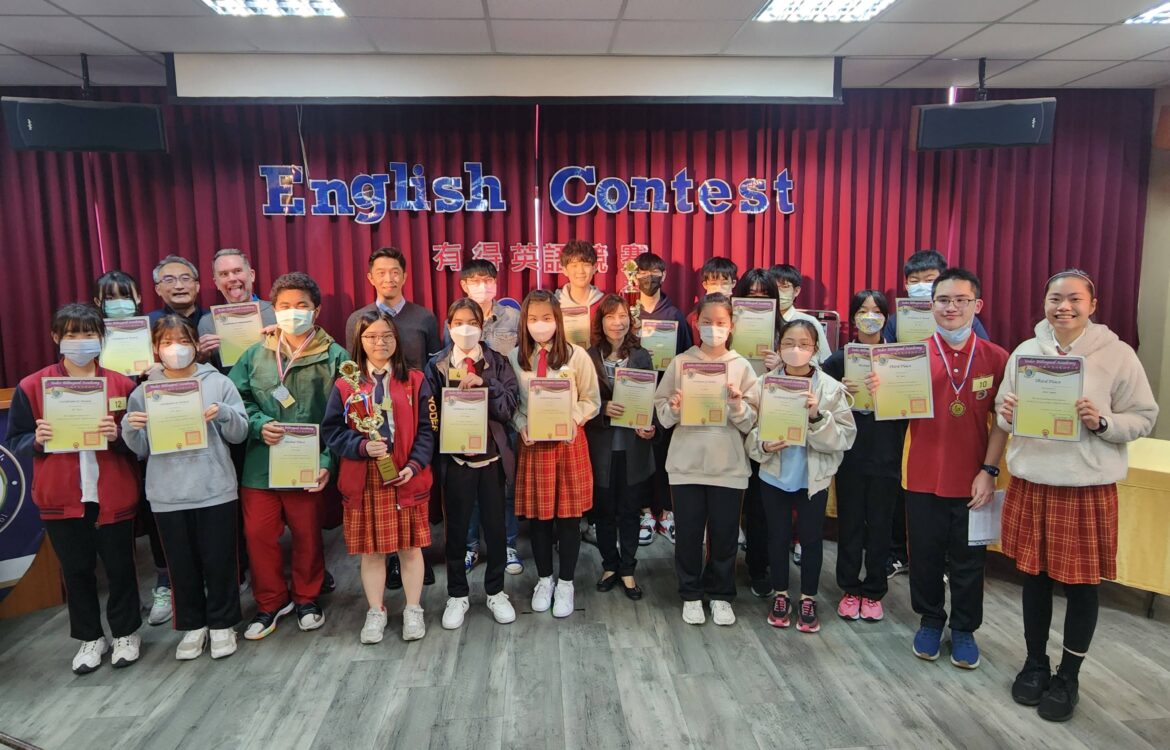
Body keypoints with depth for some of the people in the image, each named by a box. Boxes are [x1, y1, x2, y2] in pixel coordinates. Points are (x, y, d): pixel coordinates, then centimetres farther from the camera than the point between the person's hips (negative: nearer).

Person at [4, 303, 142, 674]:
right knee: (76, 571, 14)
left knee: (120, 567, 10)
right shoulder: (31, 386, -2)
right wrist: (37, 440, -17)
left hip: (113, 496, -1)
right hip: (61, 499, 1)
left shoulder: (122, 384, -2)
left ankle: (126, 633, 29)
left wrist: (117, 435, -19)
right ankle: (90, 638, 31)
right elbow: (13, 441, 4)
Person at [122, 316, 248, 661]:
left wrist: (224, 414, -19)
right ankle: (193, 625, 29)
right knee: (182, 564, 12)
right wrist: (130, 429, -13)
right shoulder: (144, 391, 5)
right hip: (168, 496, 2)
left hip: (215, 490, -1)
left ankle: (222, 623, 25)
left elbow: (239, 434, 0)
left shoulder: (218, 383, 1)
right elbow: (141, 449, 7)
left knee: (219, 561, 8)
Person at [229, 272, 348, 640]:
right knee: (258, 534, 7)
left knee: (308, 535, 11)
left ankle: (307, 597, 34)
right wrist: (260, 425, -14)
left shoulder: (334, 357, -4)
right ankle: (270, 601, 29)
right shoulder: (256, 355, 6)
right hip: (259, 465, 2)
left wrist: (327, 461, -16)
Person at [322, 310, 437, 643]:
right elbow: (332, 430, 1)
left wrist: (415, 464, -12)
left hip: (407, 478, 0)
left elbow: (427, 428, 0)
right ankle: (375, 612, 25)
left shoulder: (414, 381, 2)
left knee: (410, 547, 8)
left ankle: (413, 610, 24)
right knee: (371, 549, 10)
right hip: (364, 481, 1)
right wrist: (362, 446, -16)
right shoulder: (346, 385, 2)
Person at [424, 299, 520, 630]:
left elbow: (510, 405, -9)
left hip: (492, 455, 1)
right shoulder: (437, 365, 1)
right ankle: (457, 595, 26)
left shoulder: (498, 362, 1)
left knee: (496, 525, 9)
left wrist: (484, 384, -21)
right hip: (454, 457, 0)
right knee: (456, 528, 10)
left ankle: (495, 591, 27)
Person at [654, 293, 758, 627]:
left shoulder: (742, 367, 2)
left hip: (728, 464, 0)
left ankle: (721, 595, 27)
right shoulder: (680, 363, 1)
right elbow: (662, 414, 2)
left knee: (724, 534, 9)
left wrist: (736, 404, -19)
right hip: (686, 462, 0)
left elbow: (750, 423, 0)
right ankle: (691, 595, 26)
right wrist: (674, 408, -18)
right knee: (688, 533, 8)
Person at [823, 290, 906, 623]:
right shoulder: (838, 359, 2)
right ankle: (850, 589, 21)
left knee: (880, 524, 8)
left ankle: (874, 592, 21)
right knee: (850, 522, 7)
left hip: (886, 455, 0)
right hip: (850, 454, 0)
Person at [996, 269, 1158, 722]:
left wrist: (1101, 422, -20)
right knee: (1034, 576, 13)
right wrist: (1008, 415, -11)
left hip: (1088, 487, -2)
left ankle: (1068, 677, 27)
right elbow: (1004, 410, 11)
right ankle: (1035, 663, 33)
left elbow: (1144, 418, -2)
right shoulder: (1025, 351, 3)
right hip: (1031, 483, 3)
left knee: (1081, 584, 9)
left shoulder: (1117, 354, -6)